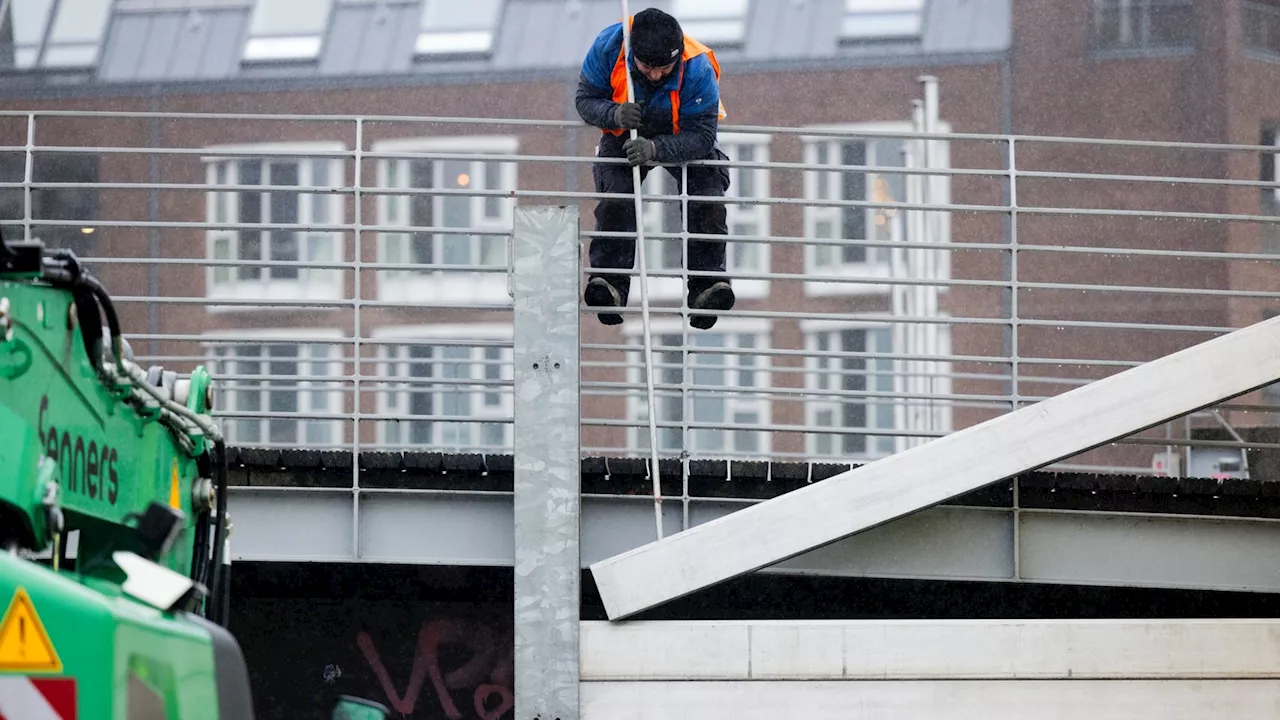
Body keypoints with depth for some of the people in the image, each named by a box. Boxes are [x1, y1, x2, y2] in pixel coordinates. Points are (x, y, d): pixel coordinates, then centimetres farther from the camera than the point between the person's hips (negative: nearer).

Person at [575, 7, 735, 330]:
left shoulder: (698, 68, -35)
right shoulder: (608, 46, -29)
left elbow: (701, 136, -32)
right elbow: (585, 98, -15)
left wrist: (656, 148, -48)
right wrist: (614, 114, -38)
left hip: (684, 140, -1)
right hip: (625, 136, 1)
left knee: (708, 202, -21)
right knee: (615, 198, -24)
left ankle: (707, 285, -22)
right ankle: (607, 282, -28)